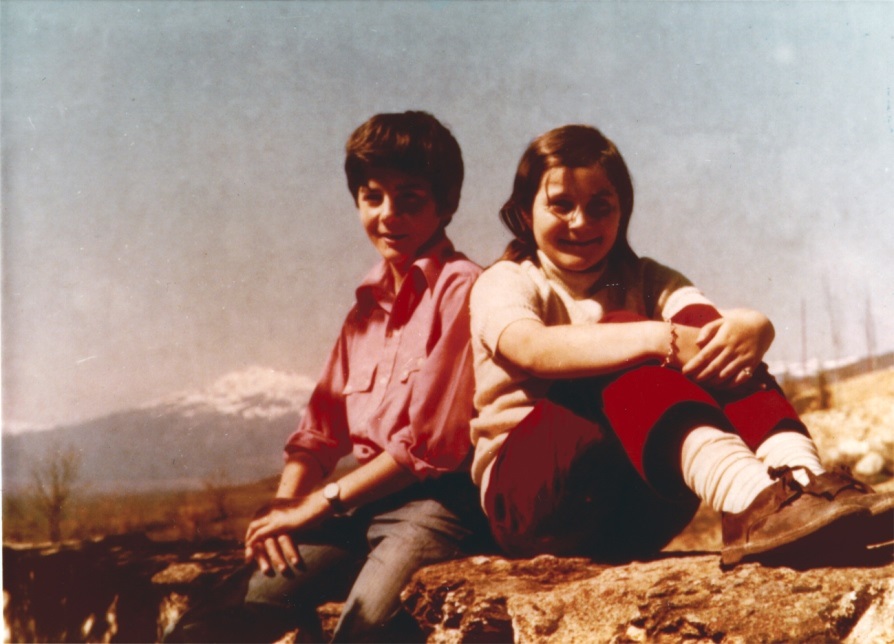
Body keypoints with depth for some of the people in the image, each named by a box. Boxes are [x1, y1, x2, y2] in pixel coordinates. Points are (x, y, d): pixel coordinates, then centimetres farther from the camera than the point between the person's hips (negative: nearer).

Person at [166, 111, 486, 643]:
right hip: (358, 508, 7)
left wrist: (318, 504, -5)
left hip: (434, 503, -7)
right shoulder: (369, 305, 21)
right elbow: (322, 428, 17)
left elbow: (430, 444, -11)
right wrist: (283, 506, -1)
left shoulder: (462, 289, -5)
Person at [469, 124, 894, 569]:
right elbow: (532, 348, -23)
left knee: (701, 326, -18)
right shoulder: (504, 283, 3)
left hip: (638, 516, 4)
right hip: (525, 491, -4)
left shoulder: (643, 281, 15)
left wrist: (750, 326, -32)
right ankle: (747, 497, -51)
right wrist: (659, 340, -34)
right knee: (625, 343, -28)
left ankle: (803, 480, -39)